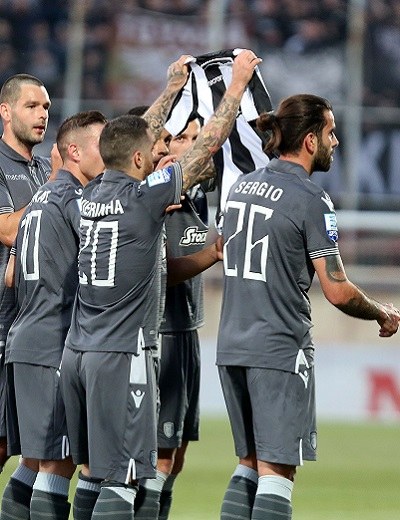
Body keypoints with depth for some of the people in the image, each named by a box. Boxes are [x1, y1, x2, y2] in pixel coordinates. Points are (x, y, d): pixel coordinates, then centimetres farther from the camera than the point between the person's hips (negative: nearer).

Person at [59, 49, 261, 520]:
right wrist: (238, 81, 6)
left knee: (101, 471, 12)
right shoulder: (144, 196, -11)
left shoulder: (92, 195, 9)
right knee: (122, 478, -8)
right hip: (121, 355, -8)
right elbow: (209, 142, -5)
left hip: (76, 352, 8)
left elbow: (136, 138, 27)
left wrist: (175, 88, 37)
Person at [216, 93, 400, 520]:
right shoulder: (310, 200, -12)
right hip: (281, 351, -8)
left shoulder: (241, 186, 11)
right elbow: (338, 292, -14)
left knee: (249, 463, 15)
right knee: (276, 470, -5)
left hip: (232, 346, 8)